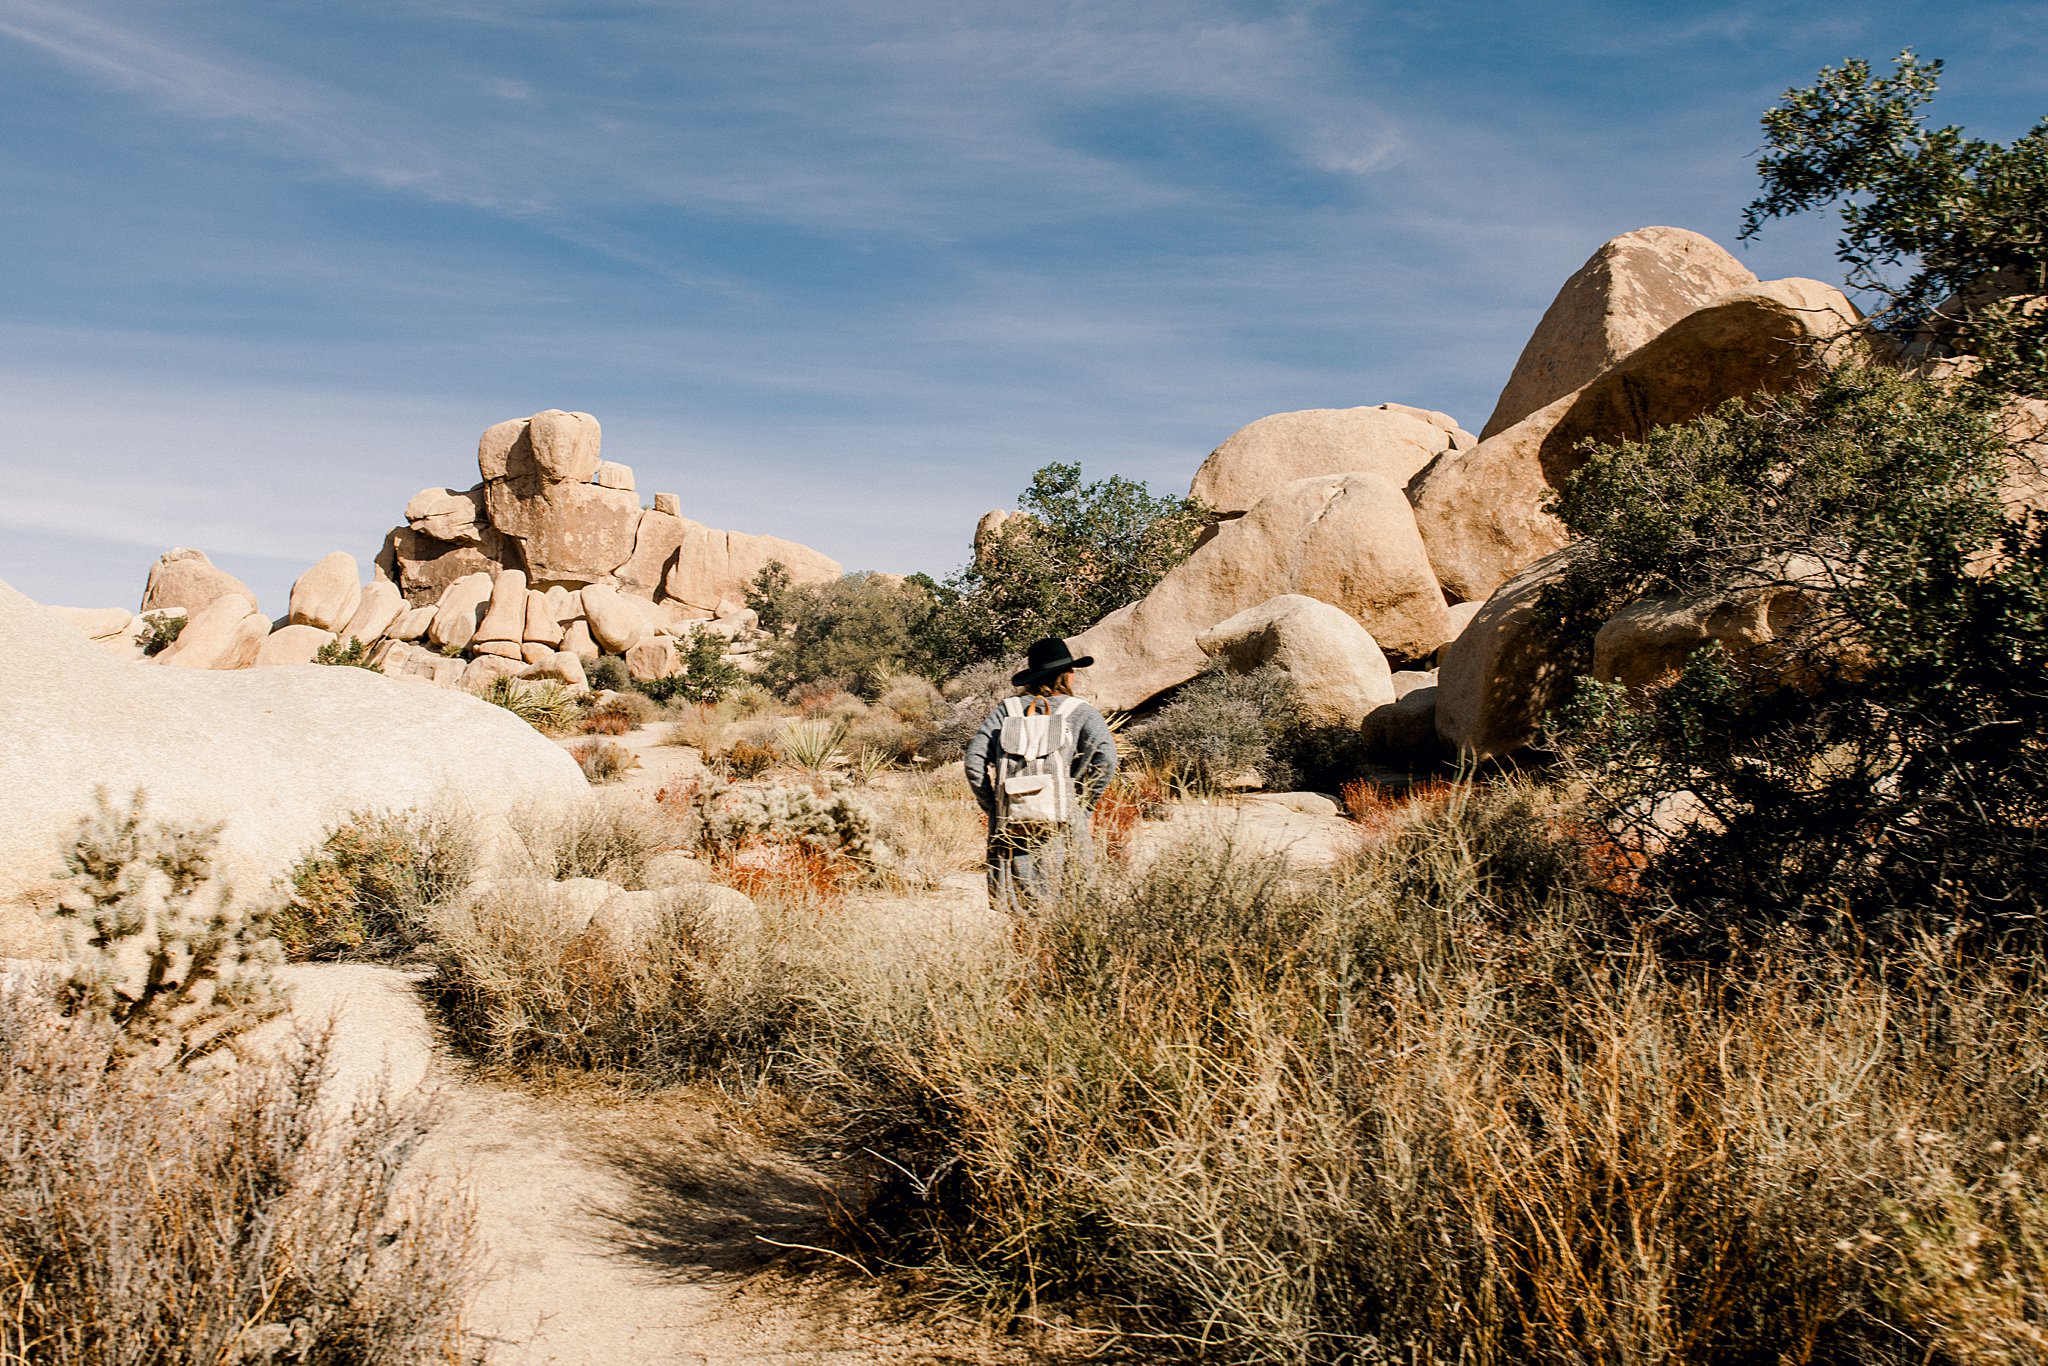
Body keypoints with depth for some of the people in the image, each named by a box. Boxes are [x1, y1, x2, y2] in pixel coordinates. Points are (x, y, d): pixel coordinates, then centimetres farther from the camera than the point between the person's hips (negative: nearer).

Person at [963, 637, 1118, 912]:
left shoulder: (1006, 709, 11)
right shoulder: (1080, 712, 5)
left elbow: (975, 761, 3)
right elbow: (1104, 757, -11)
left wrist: (994, 808, 9)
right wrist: (1083, 806, -1)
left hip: (1009, 826, 2)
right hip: (1060, 827, -2)